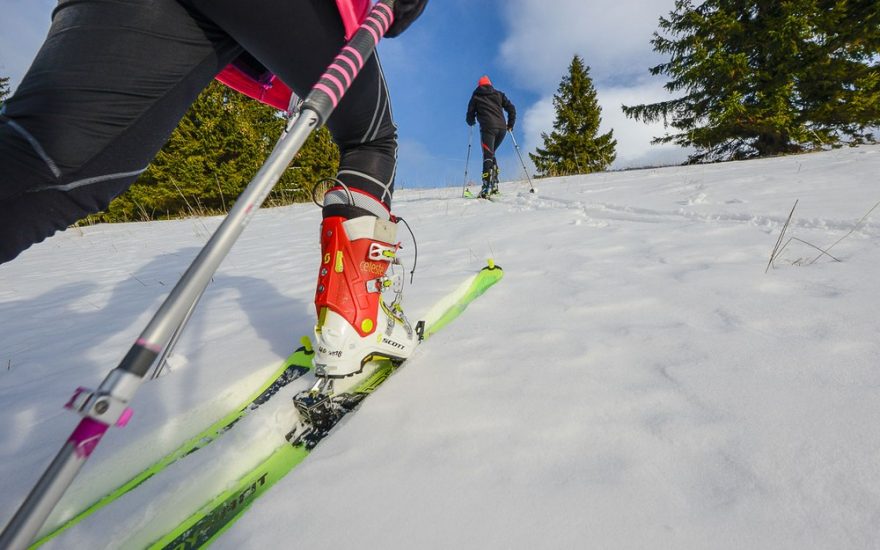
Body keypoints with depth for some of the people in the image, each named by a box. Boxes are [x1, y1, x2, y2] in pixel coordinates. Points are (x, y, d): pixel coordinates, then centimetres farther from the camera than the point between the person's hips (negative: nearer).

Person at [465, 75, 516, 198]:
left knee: (487, 156, -12)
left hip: (488, 128, -4)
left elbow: (470, 115, 14)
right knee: (491, 154, 18)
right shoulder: (499, 94, 23)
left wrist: (471, 122, 35)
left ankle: (487, 186, -31)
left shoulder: (476, 96, 16)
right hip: (502, 128, 4)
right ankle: (494, 184, 7)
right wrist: (510, 125, 24)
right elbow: (511, 108, 16)